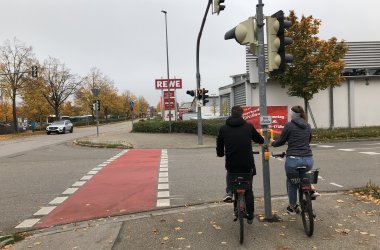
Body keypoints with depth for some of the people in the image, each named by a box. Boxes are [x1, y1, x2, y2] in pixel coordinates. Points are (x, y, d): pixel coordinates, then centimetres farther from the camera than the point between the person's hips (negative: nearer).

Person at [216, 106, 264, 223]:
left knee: (230, 173, 36)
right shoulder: (248, 126, -1)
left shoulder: (223, 128, 1)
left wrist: (221, 154, 28)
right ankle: (250, 216, 23)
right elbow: (260, 140, 12)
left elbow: (219, 149, 6)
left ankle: (229, 192, 14)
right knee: (248, 189, 18)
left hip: (231, 163, 1)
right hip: (247, 164, 0)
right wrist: (262, 139, 36)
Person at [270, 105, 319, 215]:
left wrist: (272, 143, 21)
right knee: (302, 173, 37)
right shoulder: (308, 126, 12)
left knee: (291, 182, 17)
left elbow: (280, 142, 1)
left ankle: (292, 207, 30)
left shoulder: (289, 125, -4)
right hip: (309, 160, 5)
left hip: (293, 159, -5)